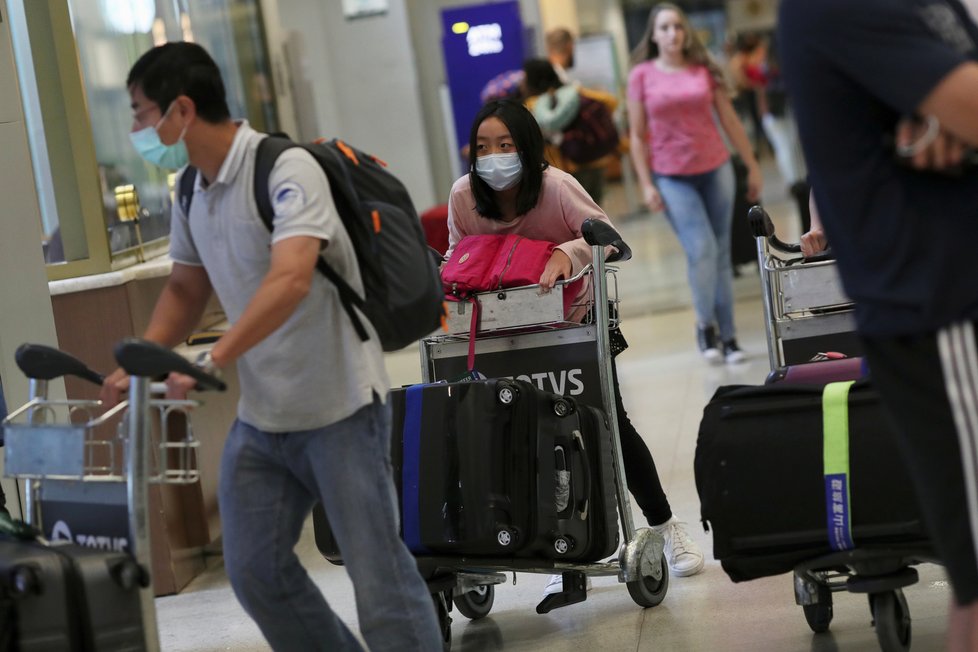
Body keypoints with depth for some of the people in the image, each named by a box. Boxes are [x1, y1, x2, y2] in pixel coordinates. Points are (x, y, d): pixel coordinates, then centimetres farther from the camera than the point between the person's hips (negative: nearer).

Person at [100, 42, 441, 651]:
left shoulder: (286, 169, -19)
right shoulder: (192, 192, 7)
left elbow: (290, 281, -33)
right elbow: (186, 288, 19)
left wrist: (213, 360, -41)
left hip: (338, 408, -8)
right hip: (260, 416, 8)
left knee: (378, 573, -4)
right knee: (255, 570, 10)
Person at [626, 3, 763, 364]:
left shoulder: (704, 70, 3)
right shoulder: (642, 76, -1)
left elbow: (730, 121, 8)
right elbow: (637, 135, 2)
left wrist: (752, 166, 8)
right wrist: (646, 184, -4)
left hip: (715, 169, 2)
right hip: (672, 177, -2)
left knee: (721, 252, 4)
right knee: (701, 249, -15)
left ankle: (727, 335, 11)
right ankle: (706, 324, 6)